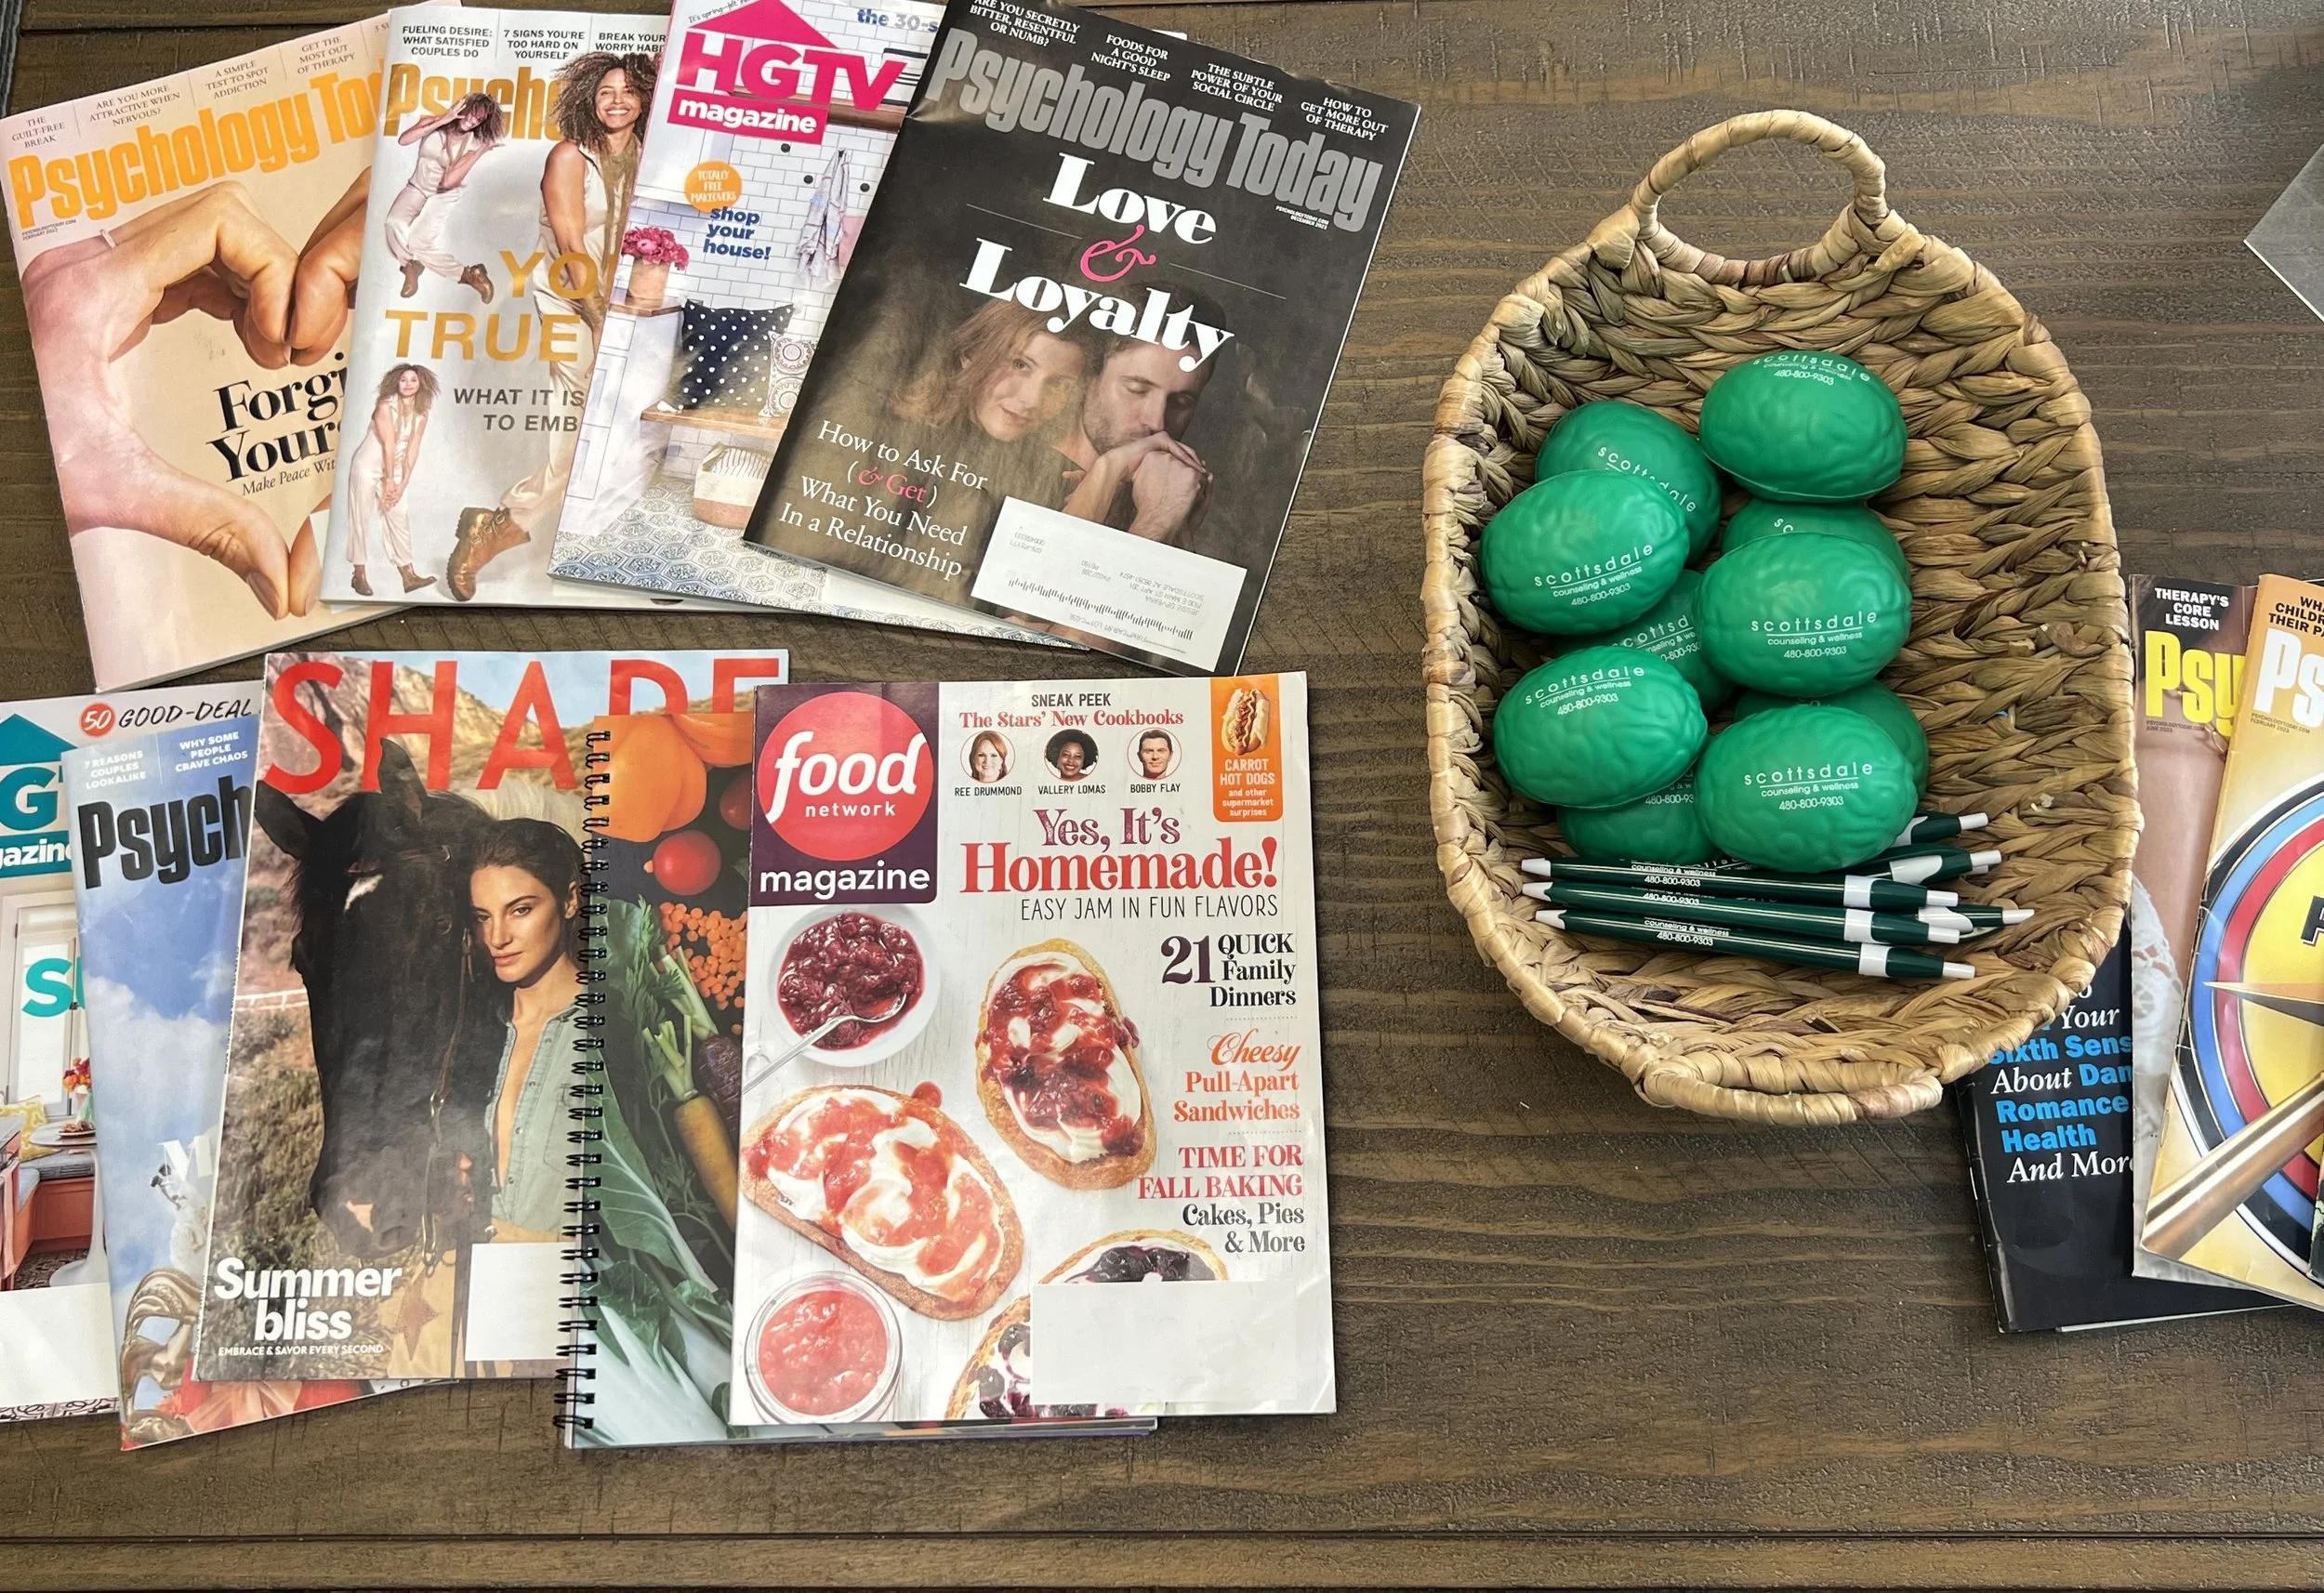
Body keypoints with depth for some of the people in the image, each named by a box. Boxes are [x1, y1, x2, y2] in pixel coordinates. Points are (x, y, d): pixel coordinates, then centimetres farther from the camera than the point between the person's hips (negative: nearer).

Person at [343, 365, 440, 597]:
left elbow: (412, 449, -4)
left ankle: (408, 576, 5)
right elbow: (388, 445, -19)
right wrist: (389, 481, -19)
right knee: (361, 520, 1)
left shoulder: (421, 413, -2)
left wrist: (403, 483, -8)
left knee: (400, 518, 3)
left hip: (394, 468, 5)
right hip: (368, 467, -5)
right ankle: (359, 575, 8)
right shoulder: (386, 406, -18)